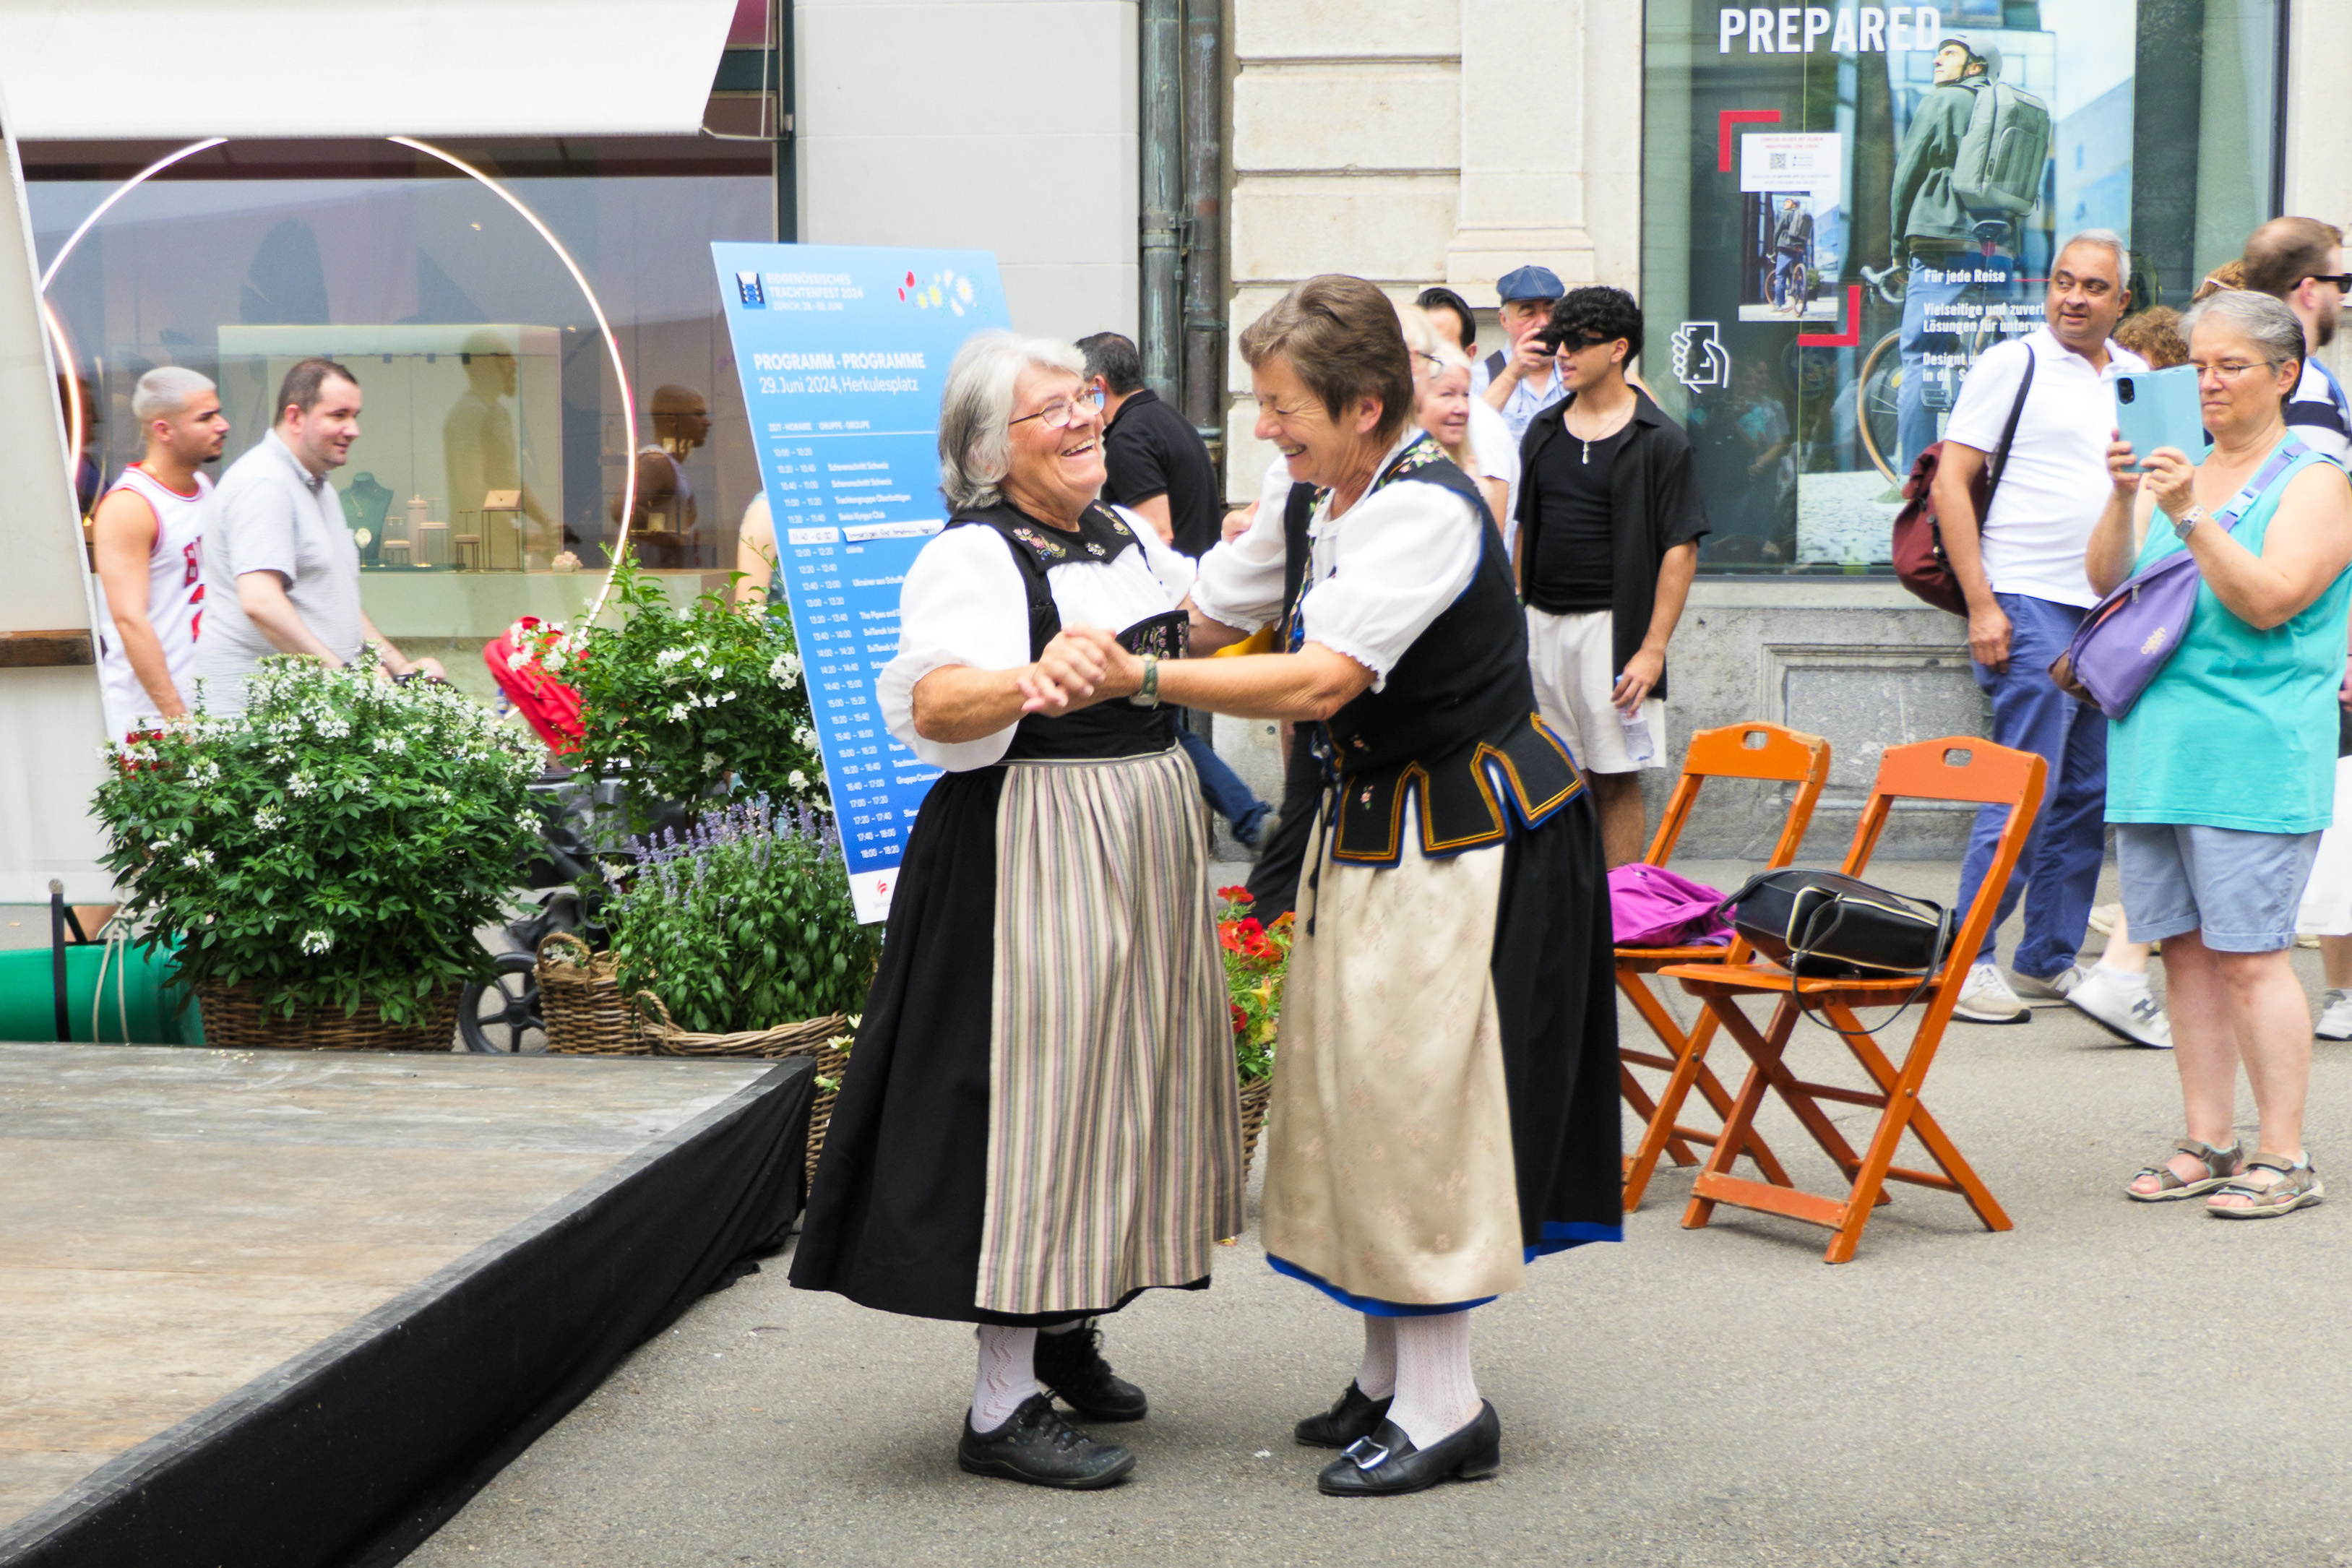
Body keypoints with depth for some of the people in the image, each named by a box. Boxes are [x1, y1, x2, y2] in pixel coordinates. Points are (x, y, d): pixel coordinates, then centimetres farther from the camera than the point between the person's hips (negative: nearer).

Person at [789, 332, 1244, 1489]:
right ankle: (1003, 1407, -2)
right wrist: (1032, 683, -51)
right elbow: (934, 706, -32)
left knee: (1114, 1070, 16)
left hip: (1144, 844, 9)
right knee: (1036, 1089, -8)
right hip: (1033, 858, -9)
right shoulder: (972, 557, -14)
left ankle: (1064, 1328, 33)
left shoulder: (1127, 537, 11)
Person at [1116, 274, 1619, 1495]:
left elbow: (1318, 681, -33)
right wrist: (1100, 641, -4)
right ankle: (1391, 1376, 26)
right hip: (1372, 827, 9)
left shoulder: (1426, 513, -24)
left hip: (1466, 837, -9)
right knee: (1357, 1096, 13)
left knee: (1416, 1101, -5)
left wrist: (1145, 680, -35)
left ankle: (1445, 1409, 7)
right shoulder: (1308, 506, 5)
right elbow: (1205, 612, 13)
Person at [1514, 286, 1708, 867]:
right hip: (1541, 623, 5)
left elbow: (1680, 551, -9)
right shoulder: (1544, 431, 12)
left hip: (1611, 624, -5)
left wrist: (1653, 649, -15)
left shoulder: (1658, 439, -5)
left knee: (1615, 779, -2)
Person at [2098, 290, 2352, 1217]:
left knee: (2248, 955, -8)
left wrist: (2191, 519, -23)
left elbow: (2268, 601, -15)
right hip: (2155, 752, 6)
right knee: (2185, 951, 8)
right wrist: (2124, 500, -10)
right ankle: (2208, 1145, 15)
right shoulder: (2178, 474, 16)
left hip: (2255, 762, -6)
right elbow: (2106, 581, 6)